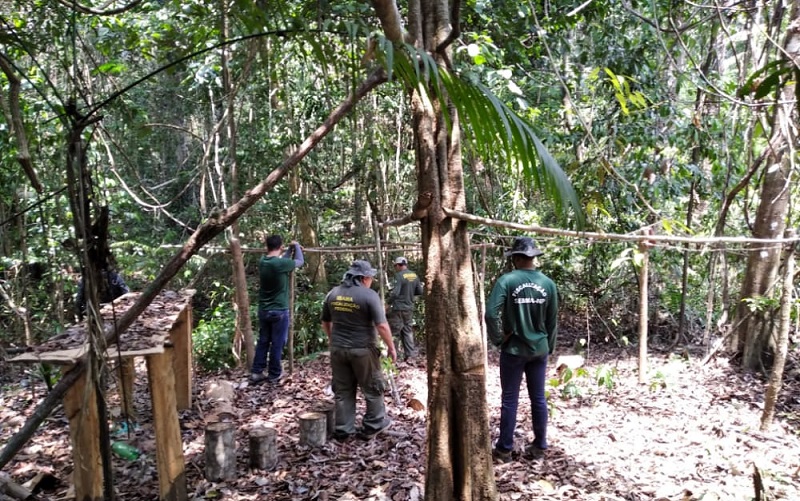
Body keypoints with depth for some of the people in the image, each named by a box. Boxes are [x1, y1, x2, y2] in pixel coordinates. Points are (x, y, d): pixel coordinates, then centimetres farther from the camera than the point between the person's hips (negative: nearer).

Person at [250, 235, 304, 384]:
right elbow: (300, 262, -3)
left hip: (263, 310, 6)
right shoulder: (280, 264, -21)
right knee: (277, 343, 6)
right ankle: (274, 374, 15)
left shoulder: (262, 261, -1)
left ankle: (256, 372, 15)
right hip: (279, 311, -6)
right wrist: (296, 246, 13)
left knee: (263, 341, 15)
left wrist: (291, 250, 25)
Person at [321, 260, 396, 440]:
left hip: (338, 349, 5)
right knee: (372, 389, 13)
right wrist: (391, 348, -5)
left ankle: (343, 430, 19)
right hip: (363, 350, -5)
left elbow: (325, 322, 14)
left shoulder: (333, 293, 5)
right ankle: (373, 425, 23)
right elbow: (382, 326, -16)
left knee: (343, 391, 13)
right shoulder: (369, 295, -13)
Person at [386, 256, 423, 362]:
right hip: (410, 308, 7)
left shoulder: (399, 275, -15)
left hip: (398, 308, -7)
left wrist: (388, 302, -6)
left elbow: (395, 293, -21)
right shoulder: (414, 275, 7)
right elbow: (420, 291, 12)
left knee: (393, 332, 0)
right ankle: (410, 355, 13)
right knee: (407, 331, 14)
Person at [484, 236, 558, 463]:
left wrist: (497, 339, -7)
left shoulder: (507, 280, -14)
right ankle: (539, 446, 22)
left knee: (510, 400, 5)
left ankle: (505, 448, 13)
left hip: (513, 349, -4)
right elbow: (553, 321, 7)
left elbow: (491, 313, -22)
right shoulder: (548, 283, -1)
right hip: (539, 349, 4)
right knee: (538, 398, 12)